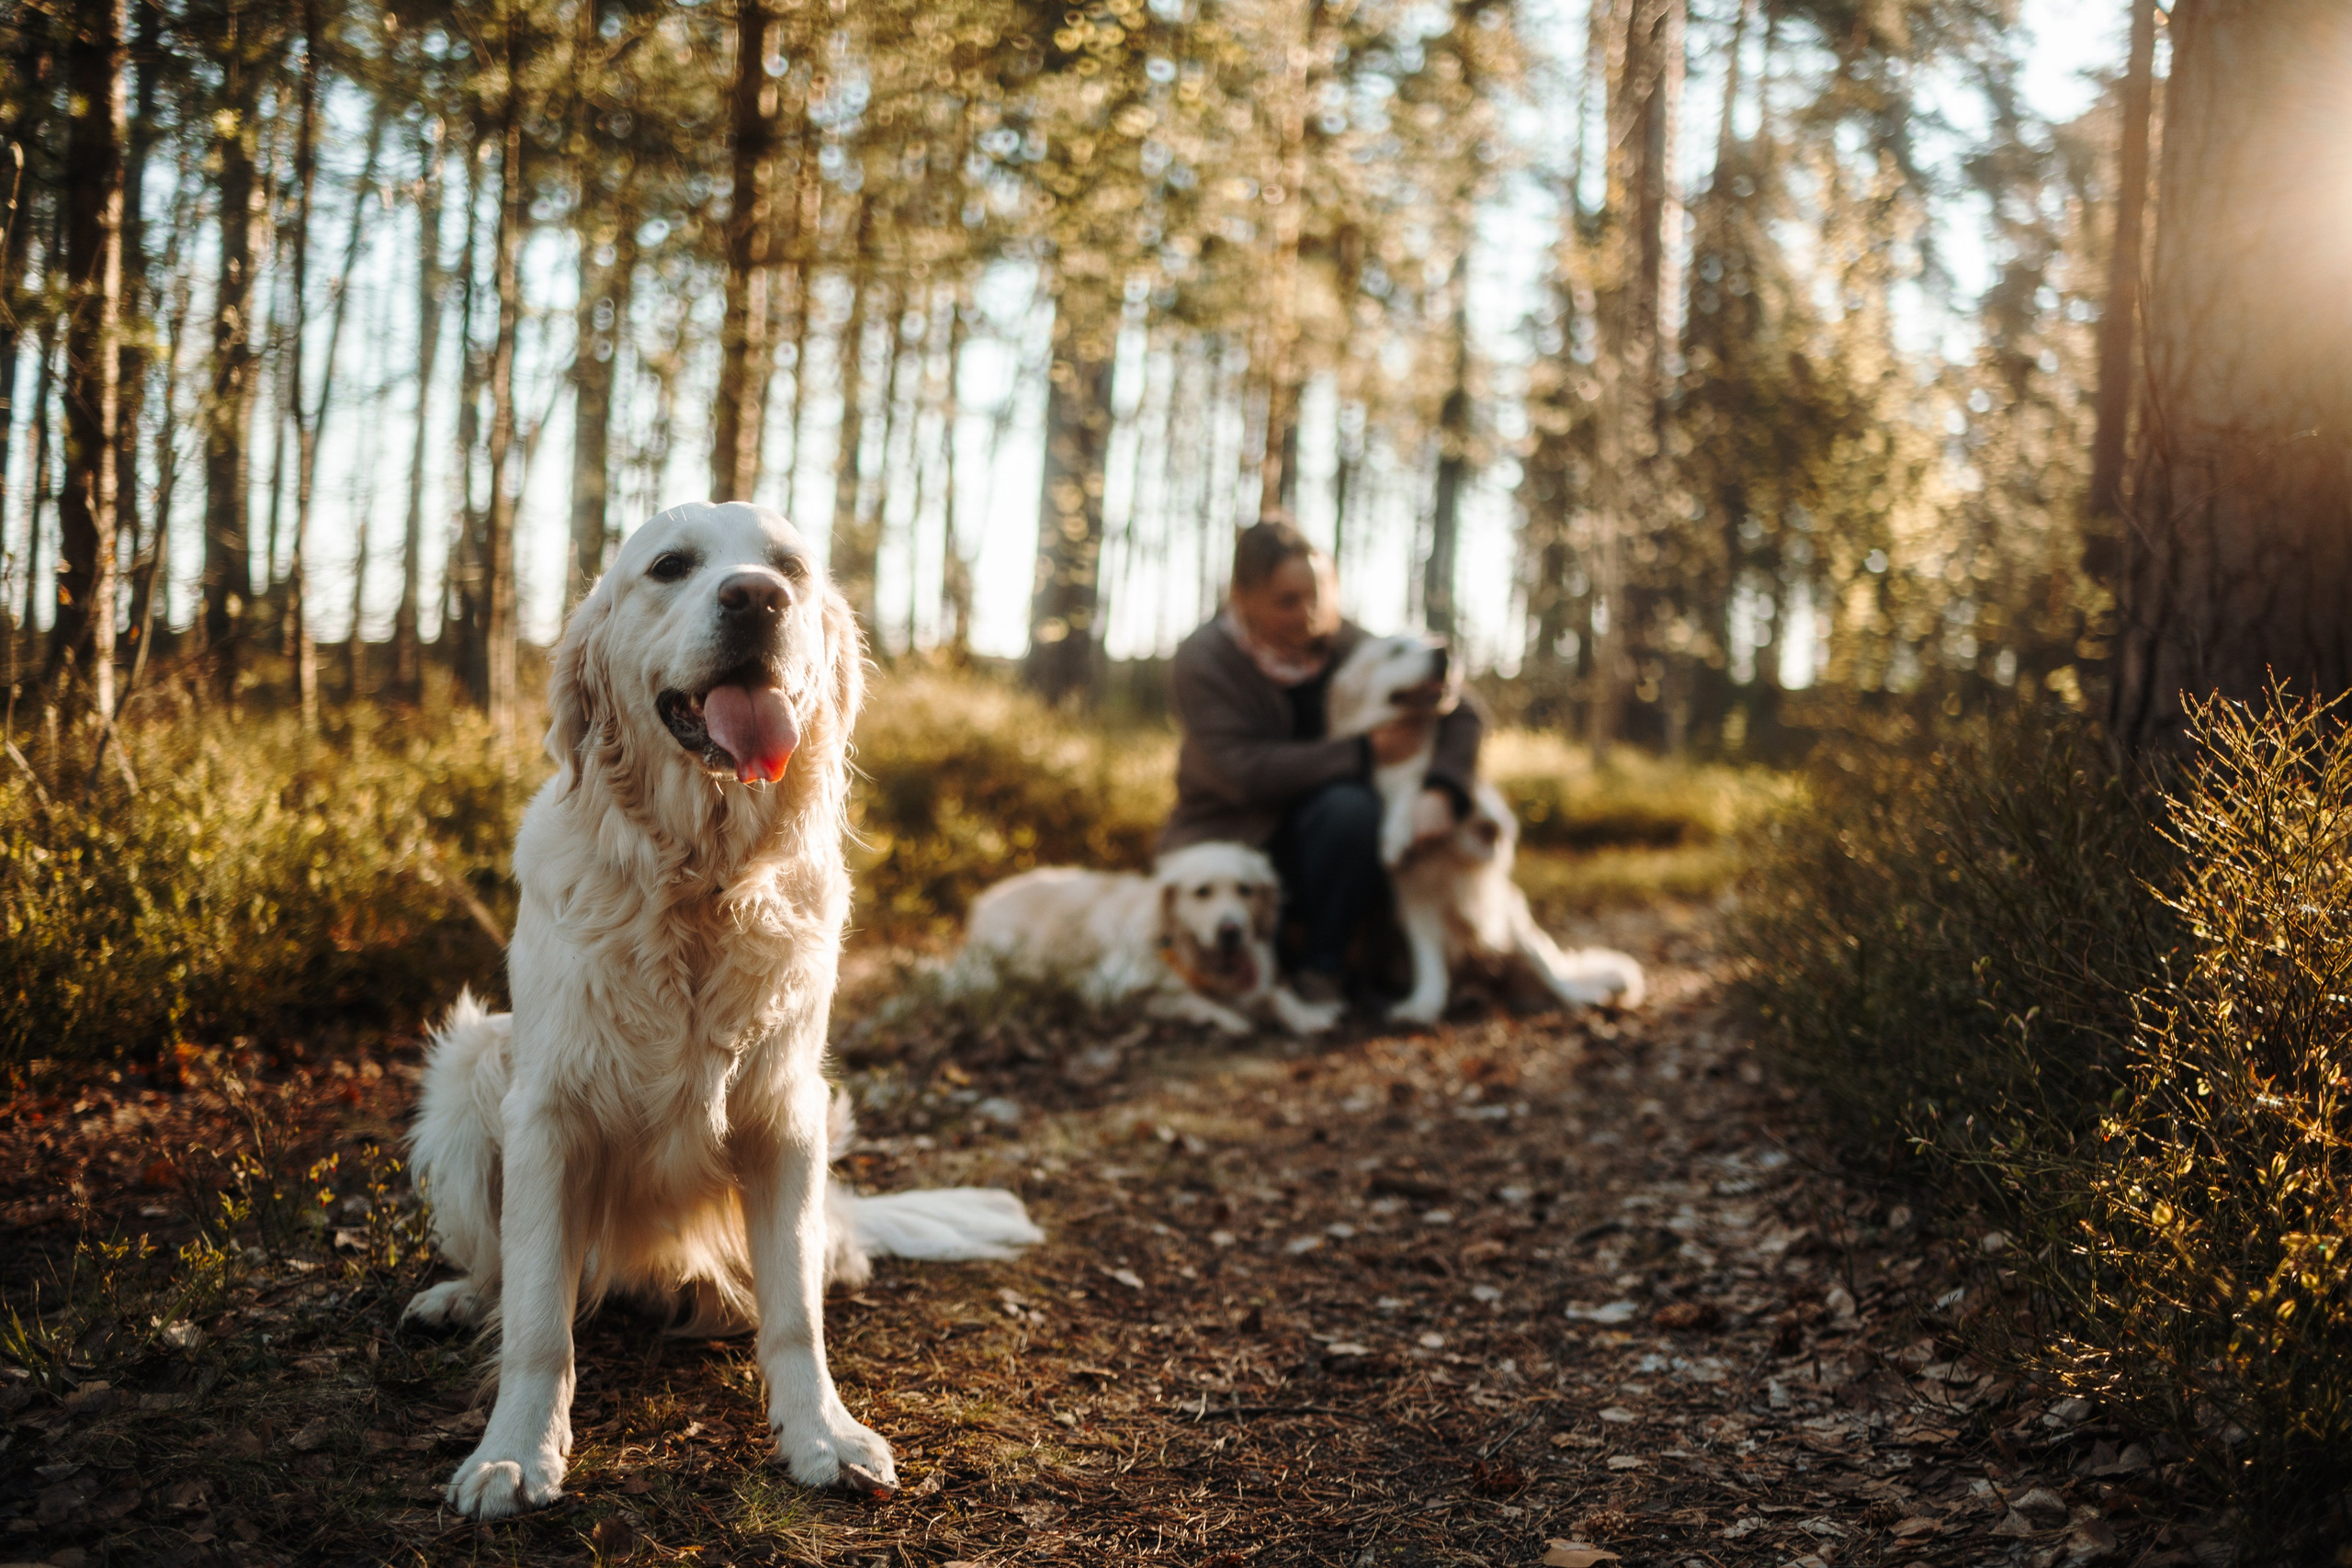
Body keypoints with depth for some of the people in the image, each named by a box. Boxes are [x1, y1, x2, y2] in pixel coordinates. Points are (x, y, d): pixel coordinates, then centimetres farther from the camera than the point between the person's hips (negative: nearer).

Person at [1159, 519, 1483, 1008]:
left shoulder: (1345, 643, -7)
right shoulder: (1201, 661, -15)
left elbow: (1461, 713, -10)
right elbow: (1244, 772, -26)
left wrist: (1443, 793, -31)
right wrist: (1364, 752, -29)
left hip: (1318, 832, 2)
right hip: (1230, 835, -2)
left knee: (1350, 808, -31)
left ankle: (1321, 968, -14)